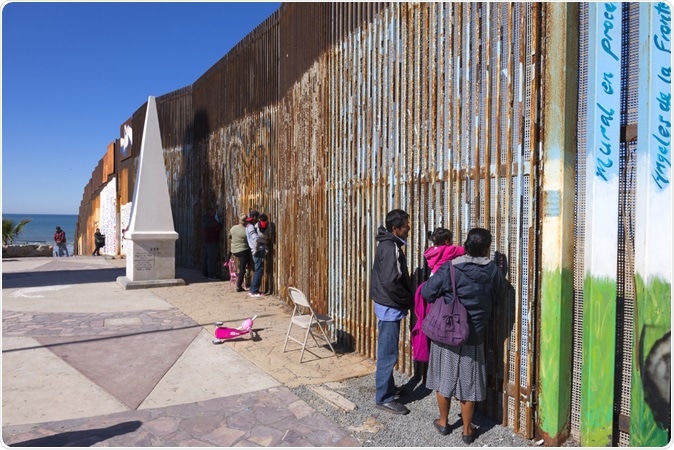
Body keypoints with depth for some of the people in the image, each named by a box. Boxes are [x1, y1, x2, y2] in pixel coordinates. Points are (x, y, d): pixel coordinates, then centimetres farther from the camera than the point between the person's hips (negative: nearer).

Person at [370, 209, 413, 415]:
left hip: (387, 306, 10)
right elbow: (391, 283, -27)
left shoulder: (388, 244, 9)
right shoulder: (391, 248, -22)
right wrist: (409, 300, -13)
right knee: (388, 354, 0)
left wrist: (407, 299, 11)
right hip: (390, 307, -10)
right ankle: (384, 398, 11)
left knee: (387, 352, 21)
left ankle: (387, 388, 35)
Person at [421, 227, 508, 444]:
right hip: (472, 337, 1)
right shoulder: (492, 271, -7)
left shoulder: (449, 269, -15)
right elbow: (500, 293, 10)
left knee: (443, 378, 15)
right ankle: (467, 430, 26)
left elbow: (427, 292, -12)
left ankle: (443, 422, 31)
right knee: (468, 383, 13)